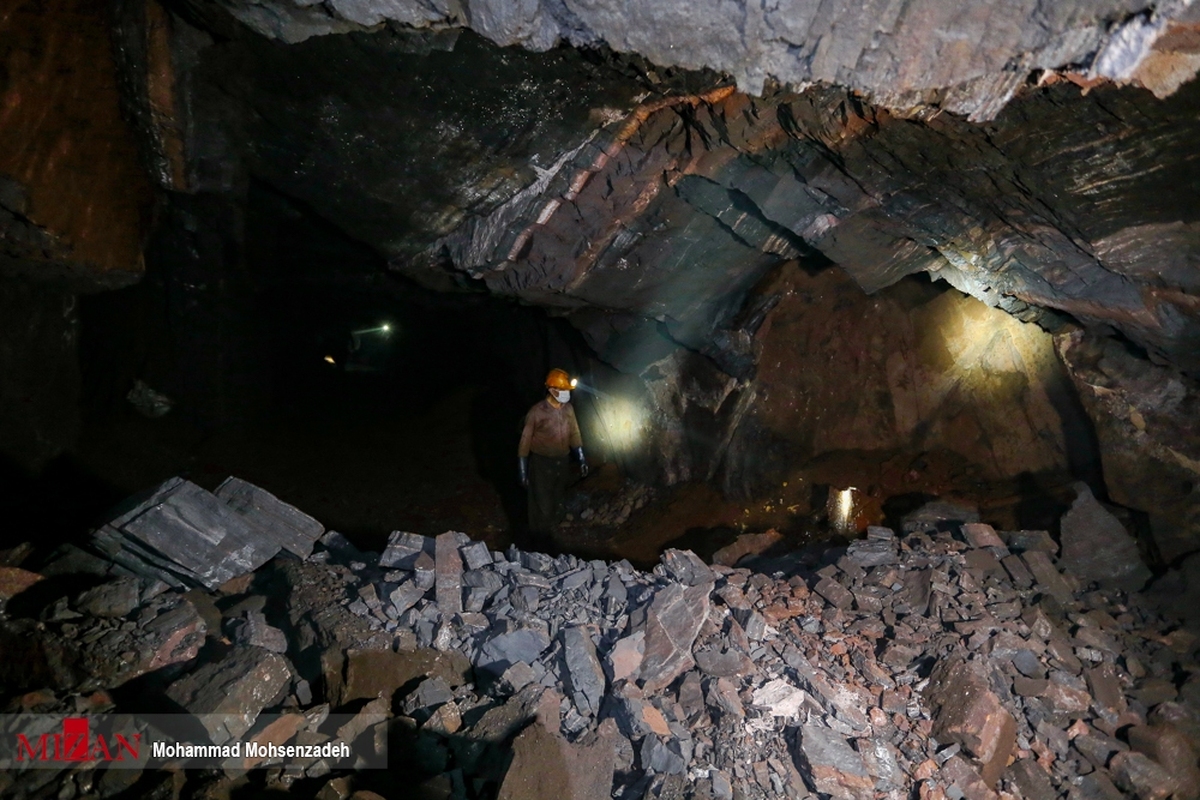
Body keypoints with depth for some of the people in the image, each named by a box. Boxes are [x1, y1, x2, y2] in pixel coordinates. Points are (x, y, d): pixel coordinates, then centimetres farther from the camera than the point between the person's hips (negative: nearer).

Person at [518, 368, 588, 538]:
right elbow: (525, 441, -13)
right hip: (541, 463, -5)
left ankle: (552, 533, 44)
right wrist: (523, 471, -12)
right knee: (542, 506, 4)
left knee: (559, 503, 20)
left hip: (562, 461, 6)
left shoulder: (568, 409, -3)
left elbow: (574, 434, 9)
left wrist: (582, 459, 6)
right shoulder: (537, 412, -20)